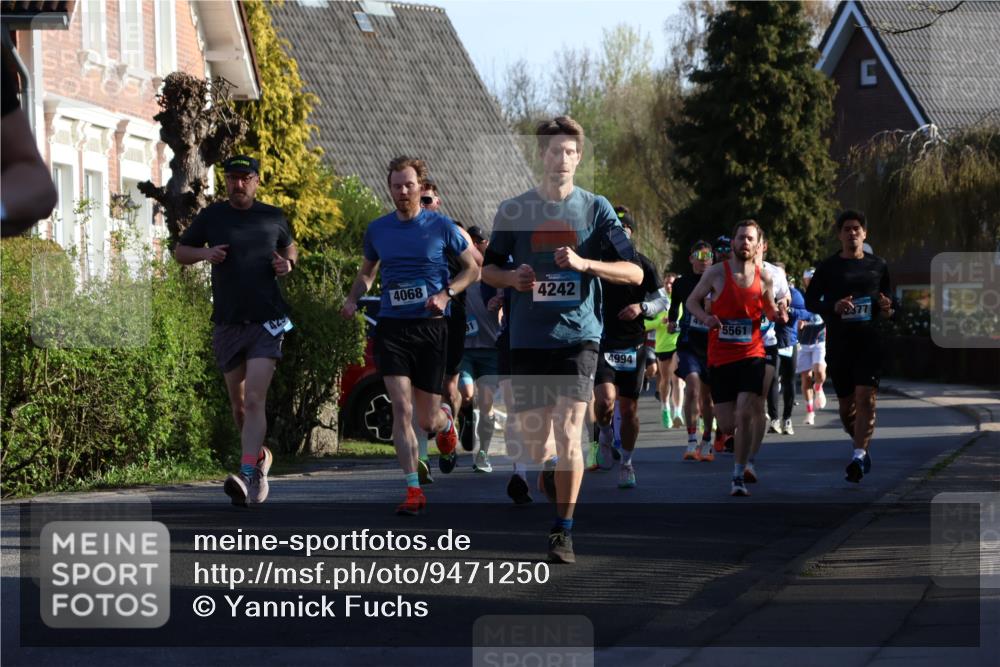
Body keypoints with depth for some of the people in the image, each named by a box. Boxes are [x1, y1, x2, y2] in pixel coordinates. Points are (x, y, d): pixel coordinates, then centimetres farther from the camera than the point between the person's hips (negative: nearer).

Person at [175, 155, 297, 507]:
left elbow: (289, 247, 23)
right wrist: (205, 253, -7)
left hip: (267, 321, -2)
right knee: (238, 402, 11)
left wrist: (288, 264, 0)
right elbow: (180, 251, 14)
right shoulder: (211, 216, 5)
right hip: (227, 322, 2)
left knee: (255, 399, -16)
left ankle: (248, 475, -25)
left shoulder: (273, 217, 6)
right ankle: (260, 456, 35)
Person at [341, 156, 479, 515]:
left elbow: (472, 268, 5)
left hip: (430, 327, -1)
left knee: (427, 420, 4)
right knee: (401, 408, -13)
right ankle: (413, 490, -11)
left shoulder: (441, 226, -1)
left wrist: (445, 294, -11)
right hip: (391, 327, 1)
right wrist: (353, 299, 4)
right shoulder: (377, 229, 8)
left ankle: (445, 420, 43)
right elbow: (367, 271, 23)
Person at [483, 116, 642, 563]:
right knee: (532, 438, 5)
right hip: (528, 338, 2)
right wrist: (511, 278, -7)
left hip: (577, 336, -2)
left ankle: (563, 531, -5)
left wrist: (585, 263, -16)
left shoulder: (595, 208, 2)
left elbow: (634, 272, 0)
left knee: (568, 434, -13)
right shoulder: (513, 211, 6)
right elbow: (488, 269, 16)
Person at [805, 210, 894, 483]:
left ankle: (859, 456, -24)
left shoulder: (878, 266, 11)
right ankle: (863, 447, 31)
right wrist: (833, 307, -13)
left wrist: (888, 309, -2)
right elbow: (810, 300, 6)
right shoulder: (828, 267, 7)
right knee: (846, 404, 7)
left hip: (870, 341, -1)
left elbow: (888, 297, 21)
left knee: (865, 397, -17)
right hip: (838, 342, 1)